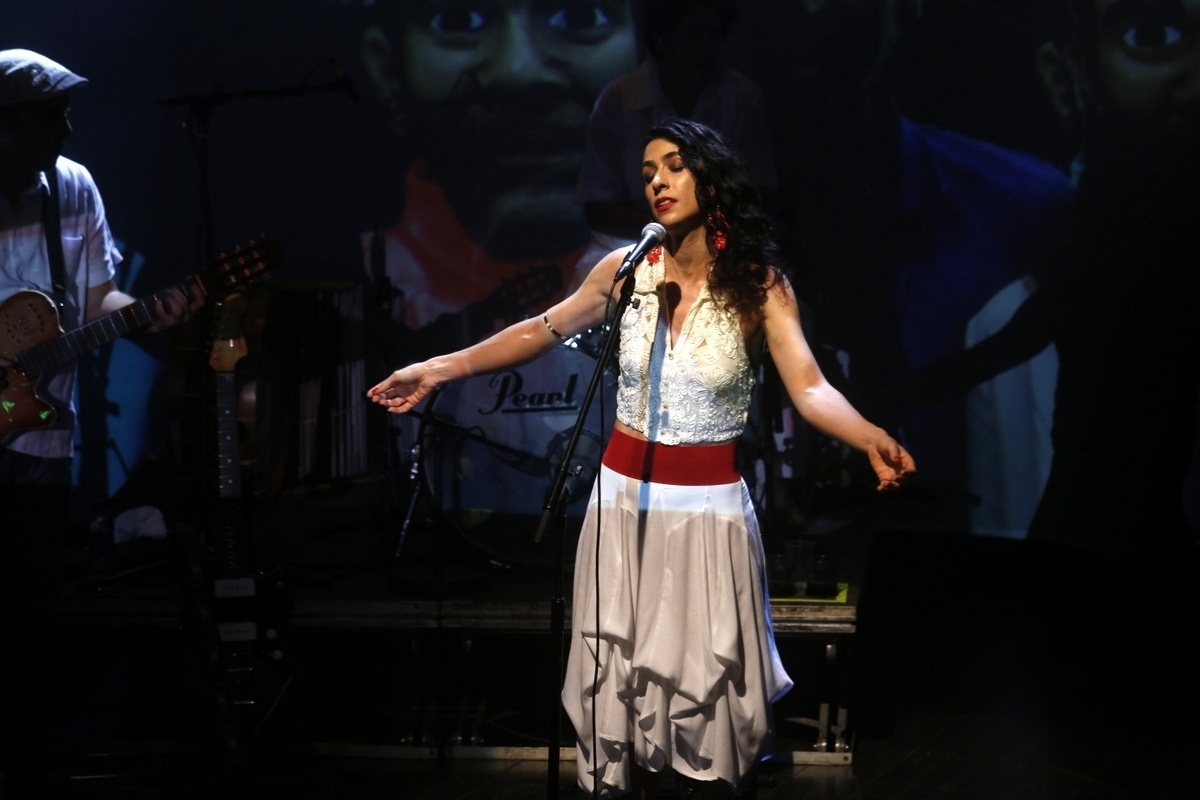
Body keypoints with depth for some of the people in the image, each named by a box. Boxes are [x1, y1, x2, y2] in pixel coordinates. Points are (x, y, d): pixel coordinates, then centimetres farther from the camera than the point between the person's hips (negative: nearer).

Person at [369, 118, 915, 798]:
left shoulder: (759, 283, -10)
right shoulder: (627, 268, -2)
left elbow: (810, 387, -20)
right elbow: (542, 332, 7)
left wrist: (872, 440, -39)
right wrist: (441, 370, 2)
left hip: (708, 505, -3)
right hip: (626, 494, 3)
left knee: (711, 678, 4)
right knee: (625, 671, 11)